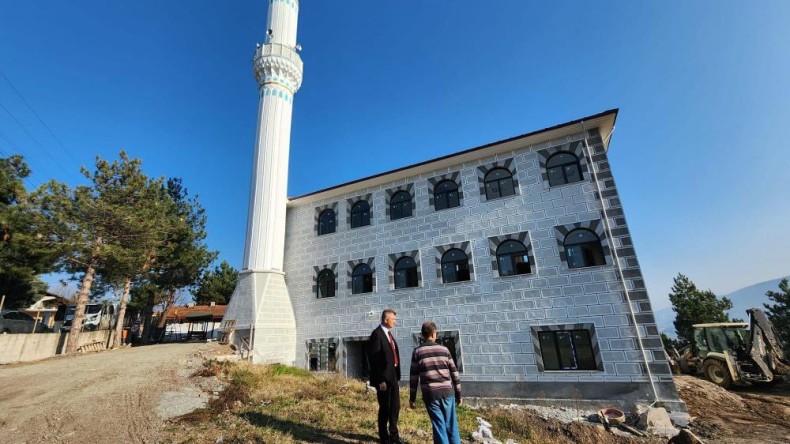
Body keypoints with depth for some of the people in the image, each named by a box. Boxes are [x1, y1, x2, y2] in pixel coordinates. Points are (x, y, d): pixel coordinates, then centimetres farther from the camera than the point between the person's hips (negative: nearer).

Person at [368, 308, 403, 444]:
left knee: (395, 407, 18)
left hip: (393, 376, 9)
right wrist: (380, 380, -19)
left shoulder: (388, 333, 10)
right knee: (385, 409, 7)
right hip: (384, 378, -9)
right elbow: (374, 360, -20)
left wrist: (396, 374, 10)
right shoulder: (377, 334, -18)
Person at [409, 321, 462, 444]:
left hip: (430, 394, -1)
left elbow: (413, 377, 0)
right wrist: (458, 394, 13)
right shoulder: (444, 349, 1)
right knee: (451, 424, 15)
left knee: (439, 425, 8)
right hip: (447, 392, 1)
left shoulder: (417, 352, -2)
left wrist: (412, 398, 8)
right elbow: (454, 373, 3)